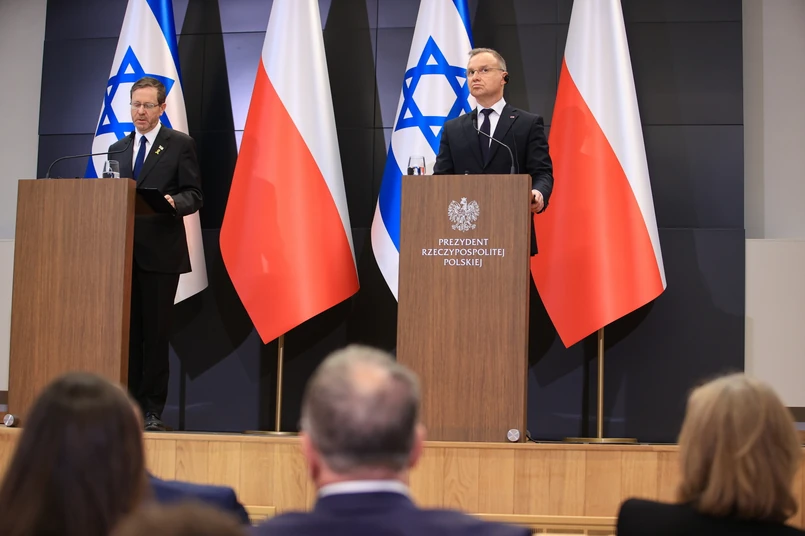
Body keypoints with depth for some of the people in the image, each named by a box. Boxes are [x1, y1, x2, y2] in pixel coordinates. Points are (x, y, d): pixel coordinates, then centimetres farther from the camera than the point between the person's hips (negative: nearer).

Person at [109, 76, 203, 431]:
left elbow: (193, 195, -3)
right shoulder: (118, 149, 18)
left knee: (156, 332, -2)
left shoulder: (180, 145, 2)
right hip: (124, 251, 5)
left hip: (161, 252, -4)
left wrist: (174, 202, -23)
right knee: (127, 331, 4)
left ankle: (153, 410, 3)